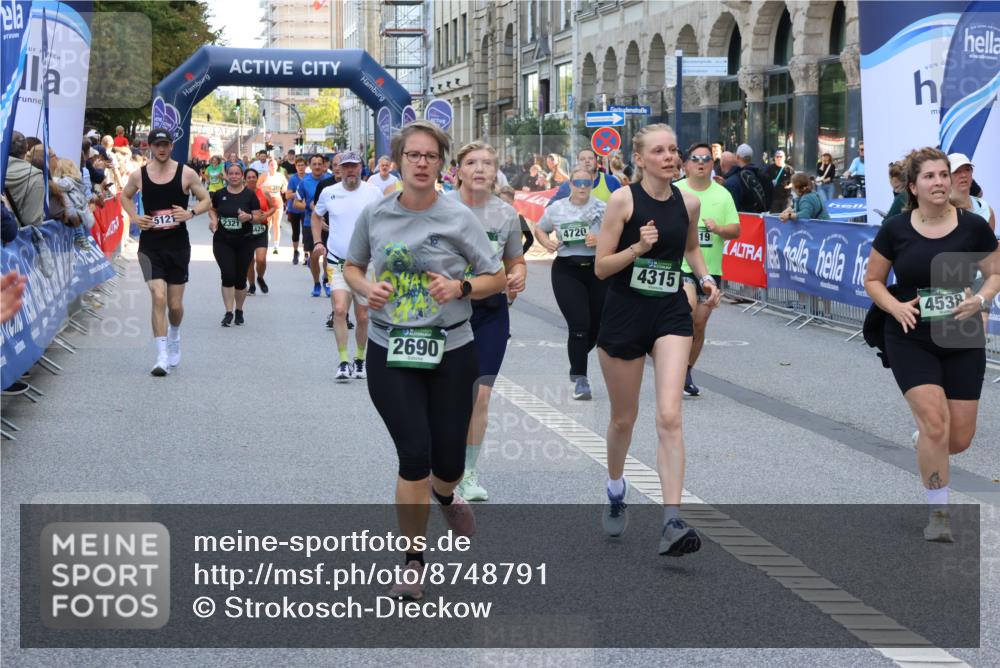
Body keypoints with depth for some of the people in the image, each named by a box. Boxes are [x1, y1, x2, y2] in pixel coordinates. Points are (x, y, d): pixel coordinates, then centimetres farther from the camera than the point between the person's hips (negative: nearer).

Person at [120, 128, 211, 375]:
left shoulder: (186, 173, -4)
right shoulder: (139, 175, -1)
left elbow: (206, 200, 4)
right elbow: (125, 196, 18)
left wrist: (190, 213, -16)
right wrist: (134, 217, 0)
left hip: (178, 245, 1)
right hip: (150, 245, -1)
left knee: (175, 304, 8)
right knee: (159, 297, -16)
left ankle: (174, 337, 41)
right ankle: (162, 356, -11)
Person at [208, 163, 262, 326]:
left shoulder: (250, 195, -3)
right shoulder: (219, 194, 2)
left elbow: (259, 218, -1)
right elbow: (212, 209, 19)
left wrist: (249, 217, -22)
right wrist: (213, 219, -2)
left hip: (244, 242, 0)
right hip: (222, 241, 0)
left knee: (240, 278, 6)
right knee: (228, 275, -11)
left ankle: (239, 311, 25)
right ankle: (228, 312, -6)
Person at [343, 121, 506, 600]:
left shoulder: (458, 218, -5)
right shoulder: (374, 215, 0)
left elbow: (497, 278, 2)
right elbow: (352, 267, 16)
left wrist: (461, 287, -18)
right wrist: (367, 288, -6)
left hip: (450, 351, 0)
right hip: (390, 352, 0)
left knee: (448, 463, 5)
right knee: (415, 453, -11)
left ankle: (444, 494, 46)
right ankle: (413, 563, 5)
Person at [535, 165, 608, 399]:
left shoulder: (603, 209, -1)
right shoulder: (556, 209, 4)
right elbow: (539, 229, 20)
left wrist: (601, 240, -20)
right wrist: (547, 242, -1)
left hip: (598, 271, 1)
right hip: (567, 272, -1)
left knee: (597, 327, 9)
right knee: (579, 326, -10)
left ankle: (576, 363, 37)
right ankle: (580, 379, 0)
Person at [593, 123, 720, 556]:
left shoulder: (689, 203, 3)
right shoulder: (623, 200, -8)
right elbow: (601, 267, -9)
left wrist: (705, 278, 7)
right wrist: (637, 248, -24)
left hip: (671, 314, 2)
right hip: (624, 314, -2)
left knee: (669, 416, -14)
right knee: (624, 418, 13)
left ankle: (672, 523, -18)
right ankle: (616, 490, 43)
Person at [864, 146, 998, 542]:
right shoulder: (895, 230, -4)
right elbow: (873, 280, 5)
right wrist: (896, 306, -13)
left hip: (962, 342, 2)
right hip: (911, 342, -1)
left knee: (959, 439, 2)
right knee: (935, 423, -16)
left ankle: (926, 445, 40)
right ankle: (938, 513, 1)